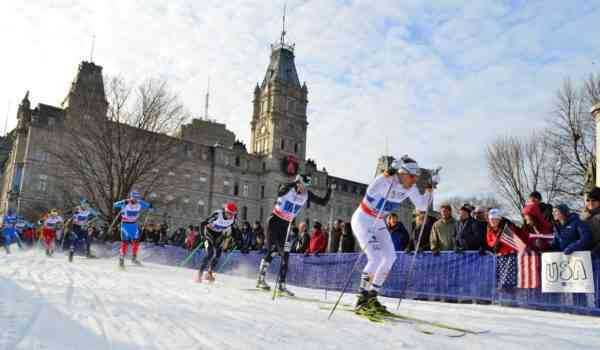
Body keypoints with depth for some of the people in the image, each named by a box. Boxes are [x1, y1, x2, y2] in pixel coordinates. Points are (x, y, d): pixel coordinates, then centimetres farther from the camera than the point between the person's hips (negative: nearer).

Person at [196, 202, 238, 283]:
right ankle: (200, 273, -14)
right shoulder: (217, 214, -33)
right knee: (210, 253, -20)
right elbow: (203, 224, -28)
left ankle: (209, 272, 19)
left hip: (220, 234, 5)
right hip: (210, 232, -5)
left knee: (218, 254, -3)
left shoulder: (233, 217, -18)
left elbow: (232, 227, 5)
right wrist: (204, 236, -35)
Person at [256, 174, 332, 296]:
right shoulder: (288, 189, -16)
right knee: (271, 251, -8)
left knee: (285, 255, -1)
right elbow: (281, 190, -41)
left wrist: (328, 192, -15)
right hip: (274, 221, -5)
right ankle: (261, 279, 9)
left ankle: (281, 285, 5)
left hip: (286, 225, 5)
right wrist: (295, 182, -53)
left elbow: (323, 202, 2)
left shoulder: (307, 195, -2)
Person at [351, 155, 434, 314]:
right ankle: (362, 299, -7)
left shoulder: (410, 188, -6)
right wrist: (387, 173, -52)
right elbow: (371, 191, -46)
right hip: (362, 220, -8)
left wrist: (430, 189, -6)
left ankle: (372, 296, 13)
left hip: (378, 223, 8)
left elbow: (422, 207, 5)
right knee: (376, 258, -19)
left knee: (390, 257, 1)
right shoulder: (387, 181, -27)